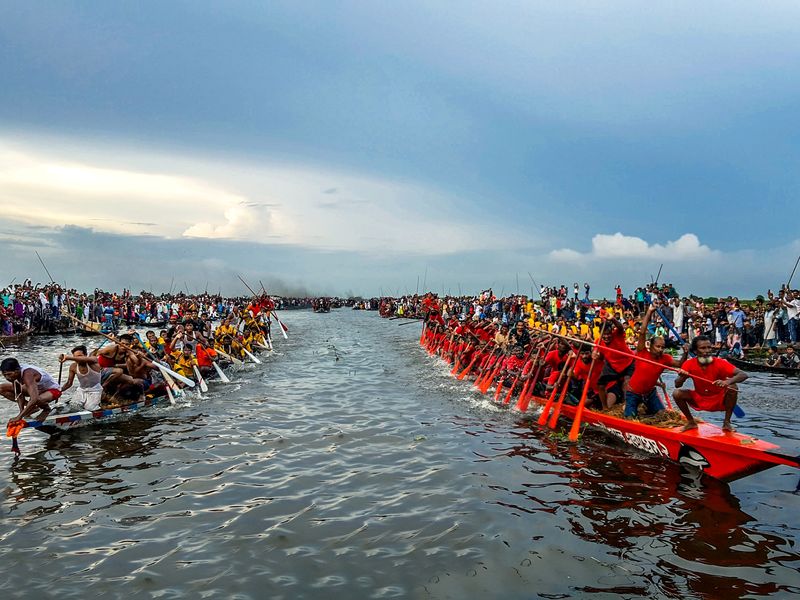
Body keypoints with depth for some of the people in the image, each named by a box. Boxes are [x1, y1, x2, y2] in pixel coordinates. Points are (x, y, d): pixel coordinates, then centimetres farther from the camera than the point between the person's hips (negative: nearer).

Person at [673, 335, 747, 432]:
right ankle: (691, 422, 4)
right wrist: (682, 377, -39)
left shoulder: (720, 363, -20)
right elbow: (677, 385, -16)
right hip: (699, 400, 2)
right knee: (676, 393, -19)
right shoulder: (689, 364, -14)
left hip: (719, 400, -1)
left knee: (732, 387, -28)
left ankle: (727, 422, -11)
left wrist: (727, 382, -49)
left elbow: (743, 375, -30)